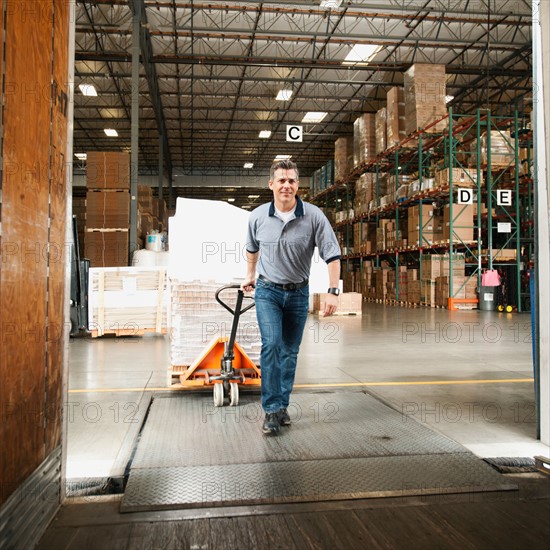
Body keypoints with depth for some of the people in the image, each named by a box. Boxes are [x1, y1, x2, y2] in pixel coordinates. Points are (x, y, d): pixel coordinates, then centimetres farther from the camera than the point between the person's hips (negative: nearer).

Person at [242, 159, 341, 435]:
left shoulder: (314, 216, -13)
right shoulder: (257, 216, -7)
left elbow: (332, 255, -12)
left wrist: (333, 291, -19)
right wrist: (250, 275, 24)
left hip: (298, 292, 1)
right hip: (267, 290, 0)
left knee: (290, 351, 10)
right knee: (271, 345, -16)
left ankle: (282, 405, 25)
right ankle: (271, 410, -8)